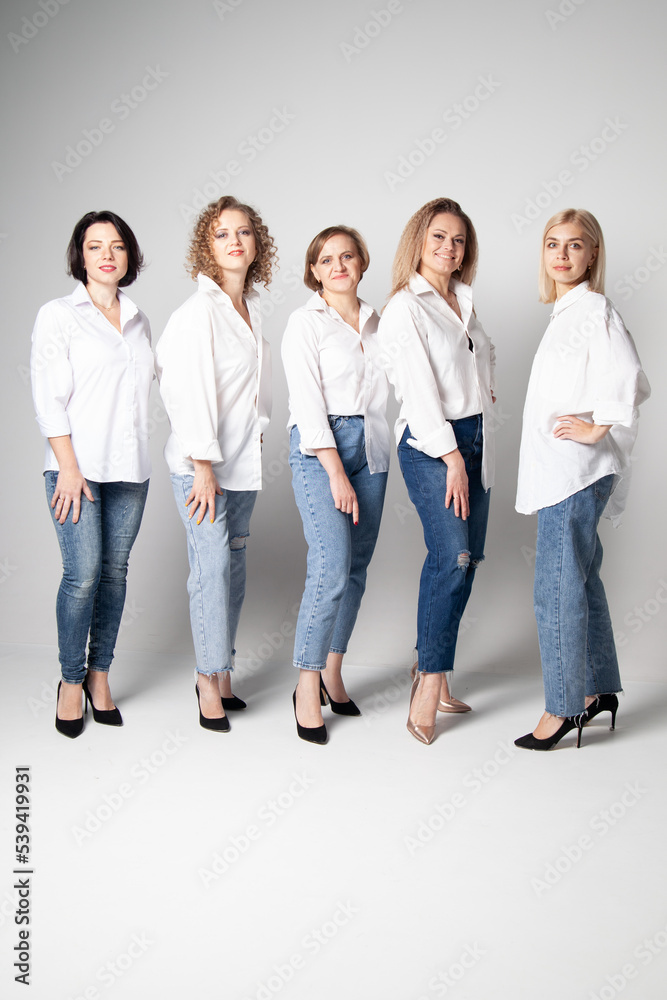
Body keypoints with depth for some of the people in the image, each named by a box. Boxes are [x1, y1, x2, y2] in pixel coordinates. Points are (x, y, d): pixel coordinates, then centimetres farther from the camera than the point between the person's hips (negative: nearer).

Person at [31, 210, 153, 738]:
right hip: (78, 467, -4)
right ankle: (72, 680, 9)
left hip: (130, 467, 4)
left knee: (116, 571, 7)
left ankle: (100, 674, 19)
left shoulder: (138, 319, 13)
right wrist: (69, 469, -13)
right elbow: (49, 399, -6)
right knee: (83, 574, -9)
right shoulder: (58, 315, 0)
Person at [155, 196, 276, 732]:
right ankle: (209, 680, 7)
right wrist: (202, 465, -17)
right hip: (202, 462, -7)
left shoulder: (254, 307, 11)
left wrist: (257, 434, 17)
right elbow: (191, 390, -15)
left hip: (243, 458, 7)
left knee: (234, 563, 11)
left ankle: (223, 672, 22)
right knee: (212, 567, -7)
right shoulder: (198, 311, -12)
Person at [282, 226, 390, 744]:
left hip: (371, 448, 6)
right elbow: (309, 401, -9)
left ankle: (332, 673, 21)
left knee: (357, 569, 7)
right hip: (319, 448, -6)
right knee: (332, 569, -15)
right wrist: (337, 472, -16)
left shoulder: (376, 321, 15)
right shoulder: (305, 322, -1)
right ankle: (308, 686, -3)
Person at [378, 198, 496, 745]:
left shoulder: (464, 300, 16)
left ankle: (429, 665, 16)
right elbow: (419, 389, -13)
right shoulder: (404, 306, -6)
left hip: (475, 439, 8)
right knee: (452, 557, -18)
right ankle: (430, 684, -11)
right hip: (429, 444, -8)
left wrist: (486, 389, 16)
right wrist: (451, 457, -17)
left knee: (465, 558, 5)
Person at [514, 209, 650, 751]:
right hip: (559, 472, 10)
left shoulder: (595, 310, -13)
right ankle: (599, 689, 27)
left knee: (558, 588, -5)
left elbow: (630, 381, -27)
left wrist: (596, 430, -18)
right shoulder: (566, 312, 17)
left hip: (574, 473, -10)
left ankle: (565, 706, 5)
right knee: (580, 580, 16)